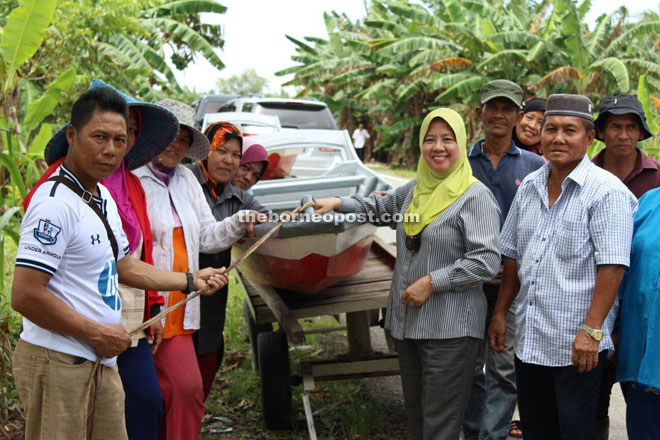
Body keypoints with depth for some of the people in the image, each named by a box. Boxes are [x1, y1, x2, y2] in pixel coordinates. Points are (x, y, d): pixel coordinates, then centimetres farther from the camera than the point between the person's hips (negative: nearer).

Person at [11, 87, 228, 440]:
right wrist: (97, 334, -15)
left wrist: (191, 281, 25)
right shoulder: (55, 202, -19)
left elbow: (123, 266, 23)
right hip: (58, 364, -9)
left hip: (102, 363, 9)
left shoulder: (104, 197, 12)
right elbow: (25, 296, -24)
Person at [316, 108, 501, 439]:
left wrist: (432, 282, -17)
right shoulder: (415, 189, 11)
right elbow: (383, 208, 30)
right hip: (407, 321, 8)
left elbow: (486, 261, -18)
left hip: (450, 328, -8)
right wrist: (338, 203, 18)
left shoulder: (475, 196, -11)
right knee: (414, 413, 18)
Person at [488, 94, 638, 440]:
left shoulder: (607, 191, -11)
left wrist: (591, 331, -22)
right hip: (528, 341, 6)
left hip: (577, 345, -6)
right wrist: (500, 313, 14)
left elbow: (612, 266, -17)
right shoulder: (529, 187, 10)